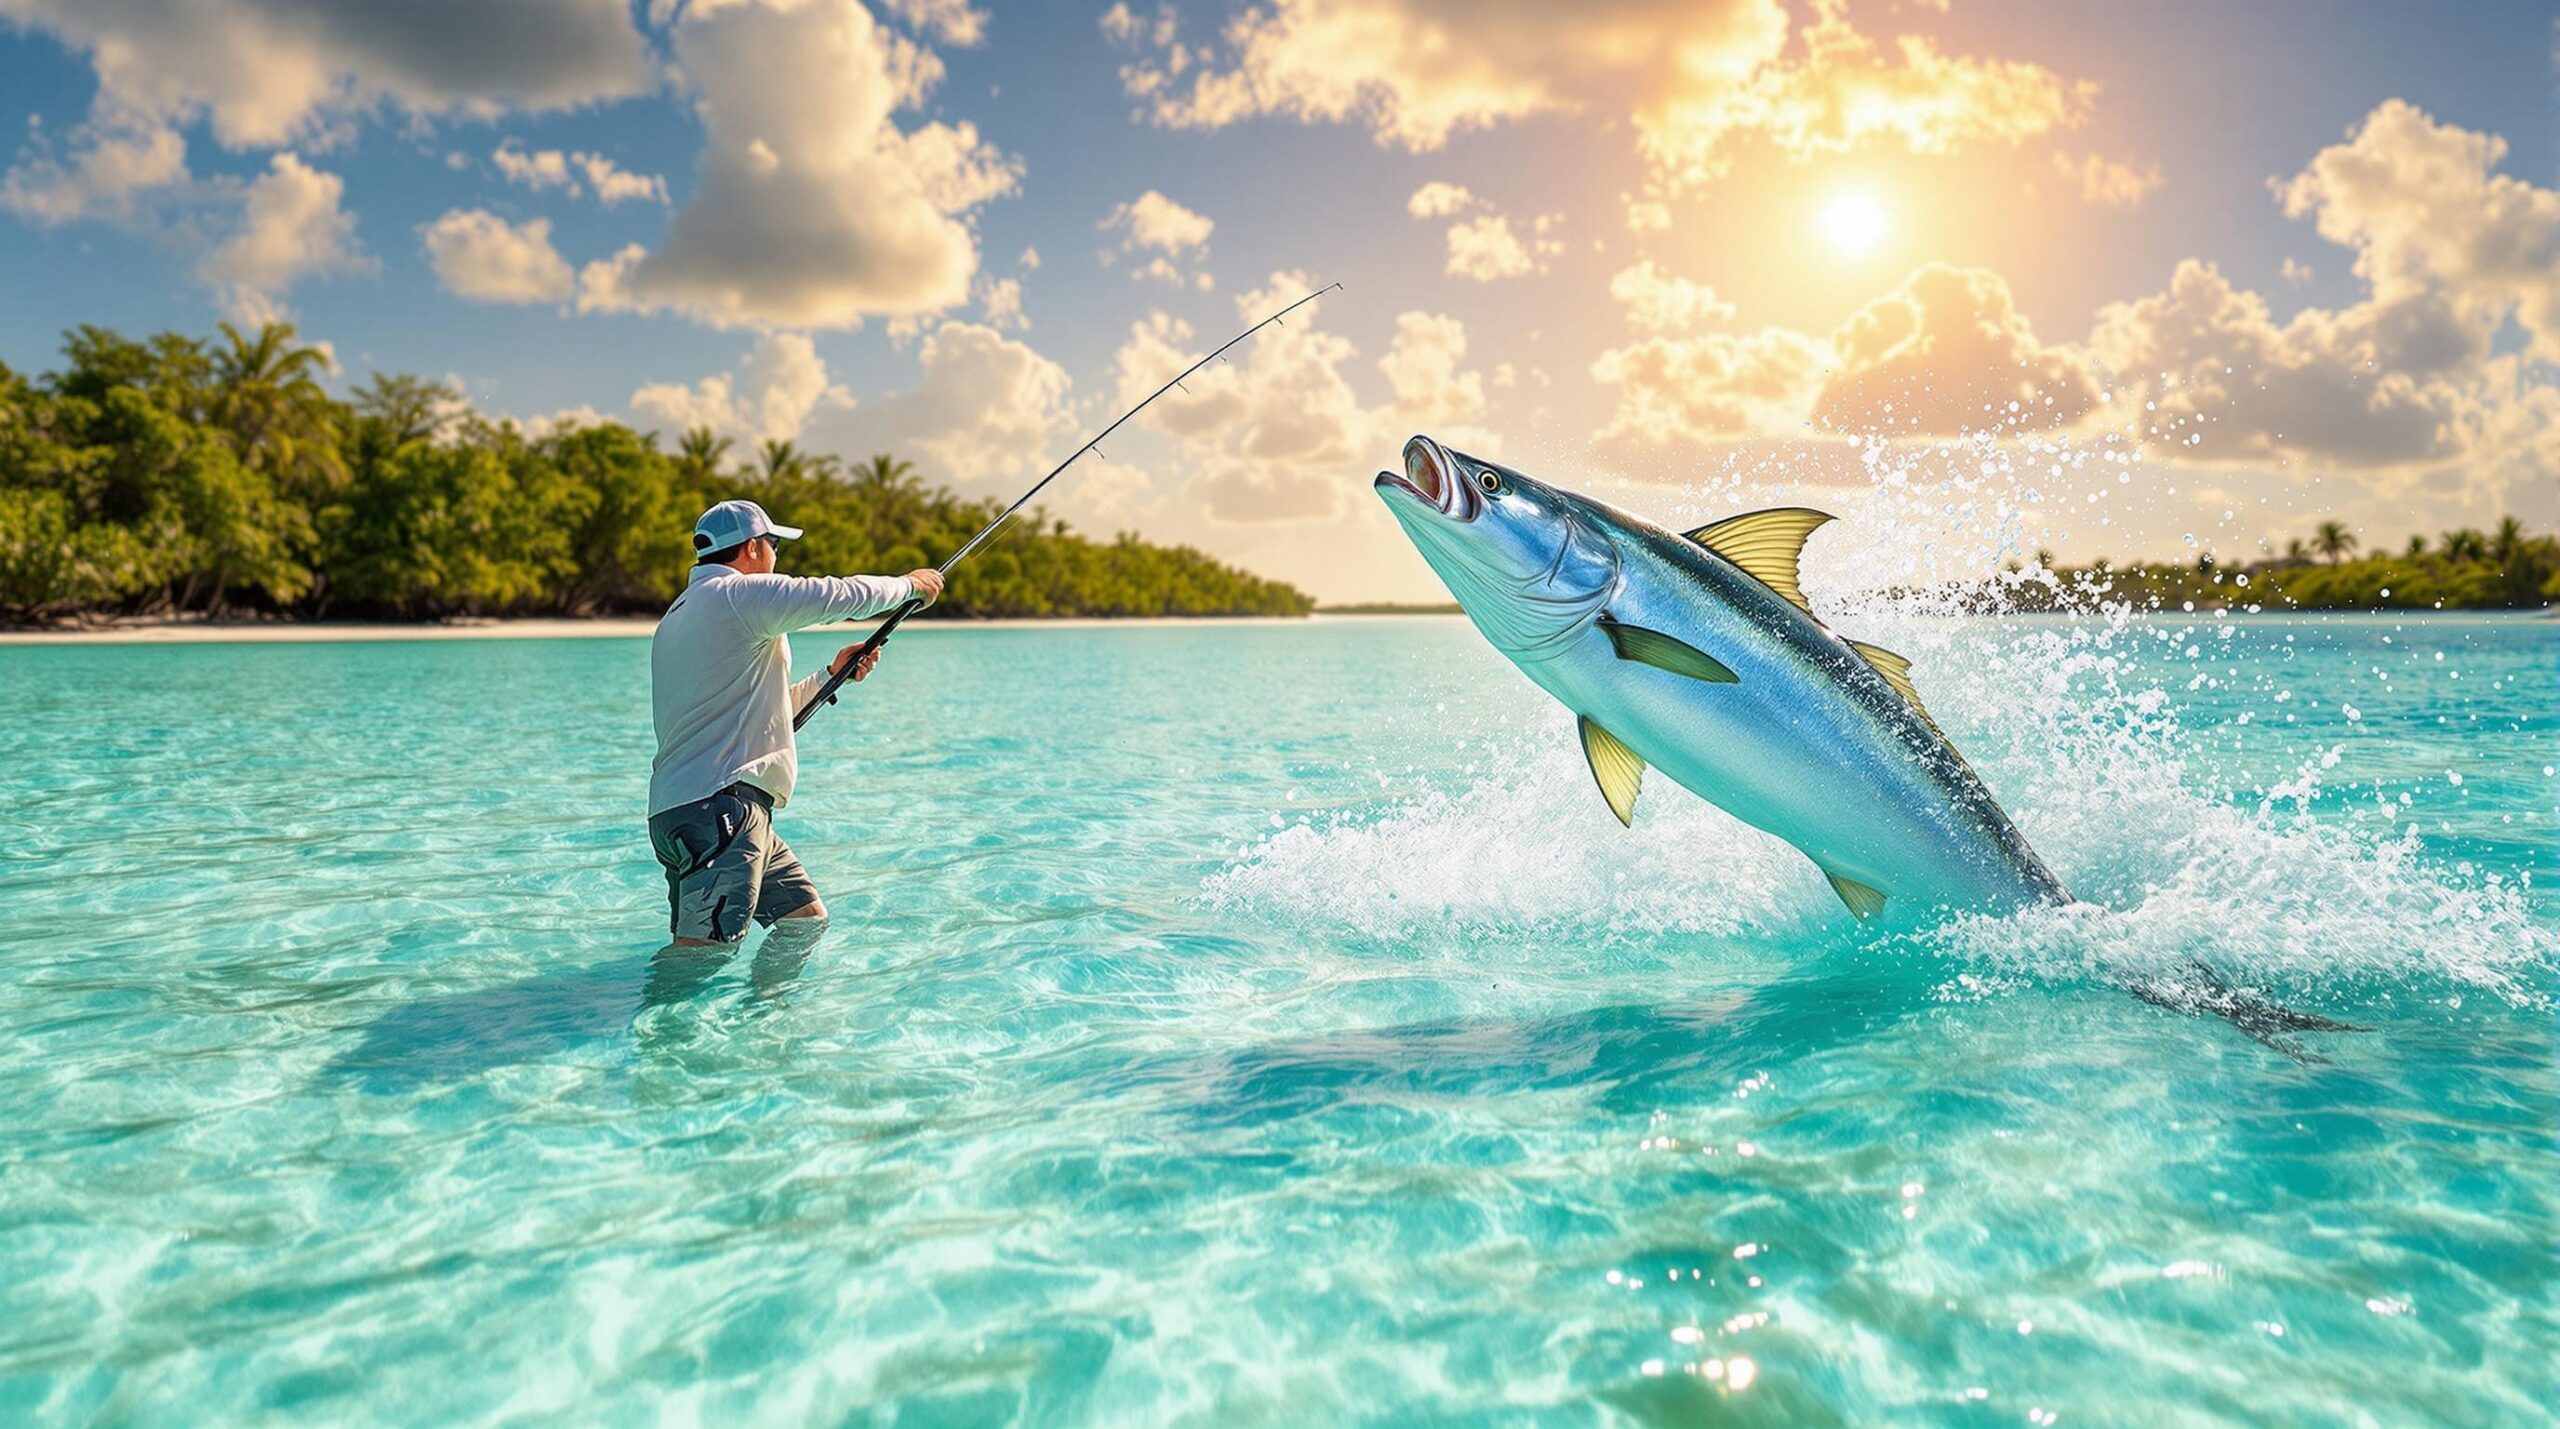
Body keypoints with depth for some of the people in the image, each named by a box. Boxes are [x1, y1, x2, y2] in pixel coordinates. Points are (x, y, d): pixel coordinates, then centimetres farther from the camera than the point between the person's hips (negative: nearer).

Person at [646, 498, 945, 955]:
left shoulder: (678, 615, 25)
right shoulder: (743, 593, -6)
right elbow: (845, 595, -5)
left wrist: (832, 674, 31)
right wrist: (910, 584, 14)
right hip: (718, 806, -11)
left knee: (807, 919, 13)